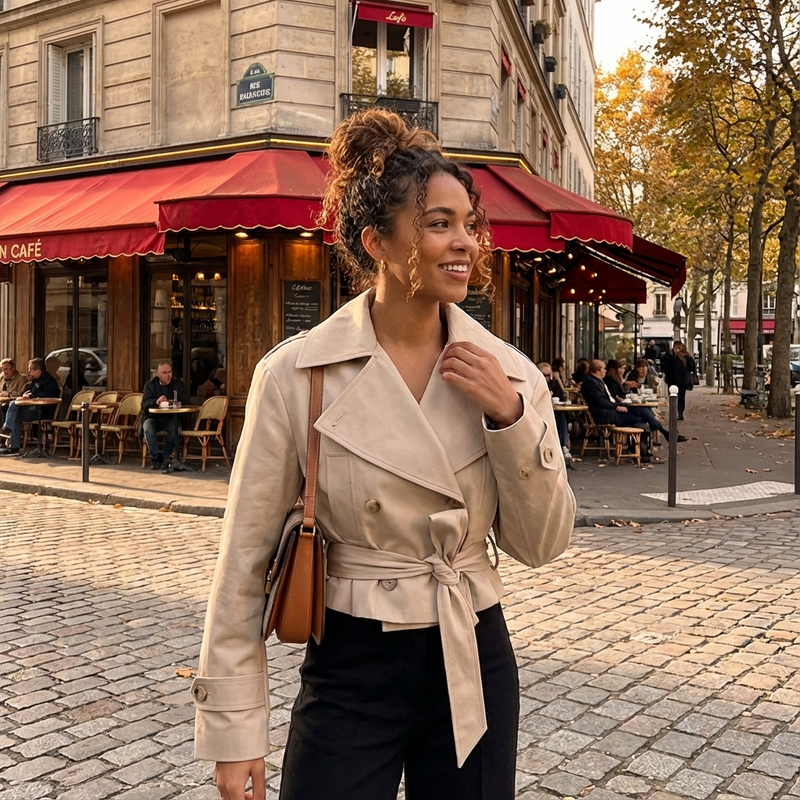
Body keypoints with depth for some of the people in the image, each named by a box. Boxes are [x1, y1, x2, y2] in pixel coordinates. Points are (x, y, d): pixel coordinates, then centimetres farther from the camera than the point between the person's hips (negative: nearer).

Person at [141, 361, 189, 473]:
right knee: (148, 428, -34)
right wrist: (156, 402, -29)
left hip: (171, 418, 0)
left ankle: (164, 458, -23)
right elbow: (144, 404, -7)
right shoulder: (150, 385, 6)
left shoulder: (178, 384, 6)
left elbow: (185, 402, -2)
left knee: (175, 429, -34)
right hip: (153, 417, 0)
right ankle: (156, 457, -21)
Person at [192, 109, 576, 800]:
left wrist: (510, 417, -15)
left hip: (475, 665, 3)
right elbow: (246, 559, -6)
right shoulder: (296, 374, -12)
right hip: (351, 671, -2)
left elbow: (540, 544, 0)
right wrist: (234, 726, -4)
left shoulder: (508, 373, -4)